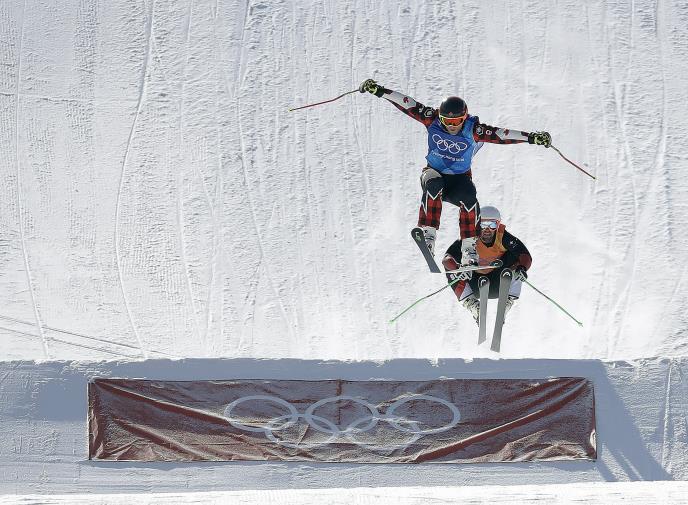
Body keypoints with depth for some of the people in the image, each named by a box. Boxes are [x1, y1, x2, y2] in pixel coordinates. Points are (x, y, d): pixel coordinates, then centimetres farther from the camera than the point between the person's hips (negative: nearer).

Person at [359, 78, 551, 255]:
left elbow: (500, 134, -23)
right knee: (433, 186, -35)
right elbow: (406, 104, -15)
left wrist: (532, 138, -31)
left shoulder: (473, 130, -17)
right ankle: (428, 236, -40)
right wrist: (378, 90, -18)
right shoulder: (432, 120, -14)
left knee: (469, 196, -32)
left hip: (460, 178, 0)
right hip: (434, 173, 0)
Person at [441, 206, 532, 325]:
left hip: (497, 284, 0)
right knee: (451, 268, -22)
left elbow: (526, 256, -24)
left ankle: (507, 302, -20)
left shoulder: (503, 237, -19)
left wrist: (522, 268, -47)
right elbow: (447, 258, -29)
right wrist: (457, 269, -51)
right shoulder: (469, 239, -21)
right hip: (475, 283, 0)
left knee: (514, 253, -20)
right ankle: (473, 307, -23)